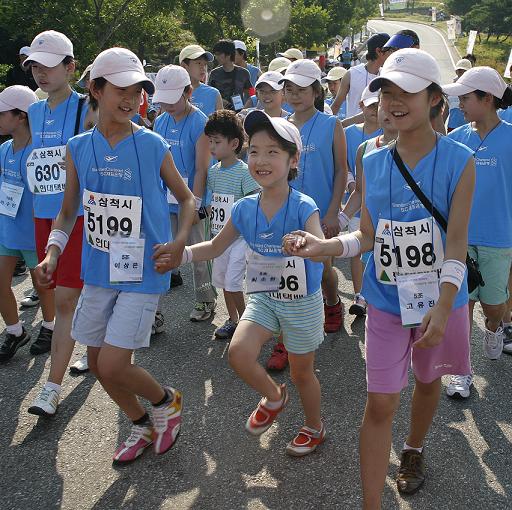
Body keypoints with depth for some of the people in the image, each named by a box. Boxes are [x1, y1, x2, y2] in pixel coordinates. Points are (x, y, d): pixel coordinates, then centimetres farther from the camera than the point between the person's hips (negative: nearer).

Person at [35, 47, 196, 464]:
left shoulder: (152, 146, -9)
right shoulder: (78, 149, 0)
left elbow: (187, 198, 3)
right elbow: (68, 211, 9)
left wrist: (180, 240, -14)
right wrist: (52, 252, -7)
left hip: (144, 272, -5)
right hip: (99, 271, 5)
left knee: (113, 366, -10)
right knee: (98, 362, 14)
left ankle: (166, 400, 22)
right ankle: (142, 425, 39)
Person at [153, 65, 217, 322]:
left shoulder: (199, 122, -11)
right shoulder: (160, 122, 7)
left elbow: (201, 169, -13)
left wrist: (194, 204, -15)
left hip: (190, 200, -5)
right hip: (165, 200, 5)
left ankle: (205, 300, 22)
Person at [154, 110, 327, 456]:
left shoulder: (303, 207, -22)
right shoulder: (245, 209, -7)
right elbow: (216, 247, 6)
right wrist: (182, 254, -9)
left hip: (303, 302, -4)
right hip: (263, 298, 4)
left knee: (302, 373, 12)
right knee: (239, 352, -17)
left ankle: (314, 428, 42)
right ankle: (273, 396, 15)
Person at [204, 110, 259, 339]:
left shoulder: (244, 172, -15)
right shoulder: (213, 171, 6)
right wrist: (212, 226, 11)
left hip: (240, 235, -7)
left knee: (232, 280, -10)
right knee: (221, 279, 14)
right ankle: (233, 320, 30)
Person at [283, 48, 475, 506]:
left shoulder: (458, 161, -11)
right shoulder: (372, 164, -2)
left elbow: (457, 241, -15)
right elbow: (367, 236, 2)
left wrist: (443, 307, -25)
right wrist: (324, 246, -16)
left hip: (440, 301, -1)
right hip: (387, 301, 1)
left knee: (427, 379, 22)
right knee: (380, 404, 0)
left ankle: (414, 452, 51)